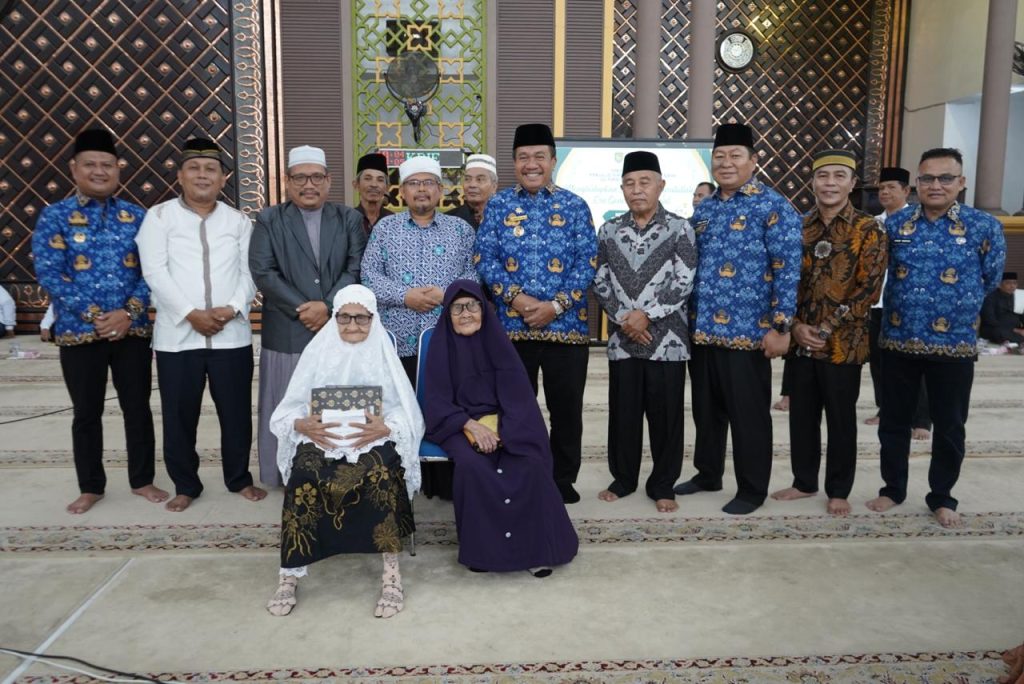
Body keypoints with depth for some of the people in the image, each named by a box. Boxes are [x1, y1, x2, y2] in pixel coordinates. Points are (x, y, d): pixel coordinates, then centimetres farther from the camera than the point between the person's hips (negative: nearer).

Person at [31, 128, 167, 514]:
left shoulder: (137, 217, 5)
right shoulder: (54, 217, 0)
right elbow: (48, 274, -8)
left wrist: (130, 312, -14)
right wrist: (94, 316, -16)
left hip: (132, 330, 1)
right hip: (79, 333, -1)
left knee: (138, 408, 8)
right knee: (87, 413, 10)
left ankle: (142, 480, 24)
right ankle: (91, 487, 26)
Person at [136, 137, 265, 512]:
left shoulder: (238, 221, 10)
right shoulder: (159, 216, 2)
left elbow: (248, 272, 4)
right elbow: (155, 273, -6)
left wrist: (232, 308, -13)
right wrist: (191, 313, -15)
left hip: (231, 335, 2)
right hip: (177, 336, -1)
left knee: (236, 412, 9)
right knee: (180, 415, 7)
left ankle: (240, 479, 26)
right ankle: (185, 485, 23)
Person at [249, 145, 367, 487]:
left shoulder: (349, 219, 9)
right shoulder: (269, 220, 6)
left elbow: (356, 269, -1)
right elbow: (262, 272, -4)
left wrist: (328, 306, -14)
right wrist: (302, 309, -12)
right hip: (287, 332, -1)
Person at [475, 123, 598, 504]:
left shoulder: (574, 206, 6)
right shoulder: (498, 205, 7)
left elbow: (587, 261, -1)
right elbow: (484, 259, 0)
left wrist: (556, 305, -13)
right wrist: (516, 297, -15)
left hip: (566, 324, 0)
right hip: (511, 325, 0)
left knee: (567, 408, 7)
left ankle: (564, 481, 22)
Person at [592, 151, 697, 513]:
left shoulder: (679, 228, -2)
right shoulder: (609, 230, 6)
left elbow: (684, 282, -7)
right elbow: (599, 282, 5)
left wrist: (646, 314, -14)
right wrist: (622, 318, -8)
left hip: (666, 338, -2)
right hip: (622, 338, 3)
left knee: (665, 414, 5)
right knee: (622, 412, 10)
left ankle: (663, 486, 20)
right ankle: (623, 479, 27)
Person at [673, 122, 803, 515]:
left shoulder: (773, 207, -7)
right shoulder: (704, 209, 13)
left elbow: (788, 270, -12)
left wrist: (779, 326, -16)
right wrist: (688, 319, 15)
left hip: (747, 331, -6)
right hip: (701, 329, 6)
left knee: (748, 414, 4)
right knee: (706, 408, 16)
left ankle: (752, 489, 19)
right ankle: (707, 474, 33)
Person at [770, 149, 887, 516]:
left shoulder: (868, 230, -4)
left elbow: (868, 289, -10)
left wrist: (827, 329, -14)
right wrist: (796, 326, -8)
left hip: (842, 343, -3)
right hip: (800, 340, 4)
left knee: (841, 419, 7)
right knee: (801, 415, 12)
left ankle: (838, 491, 22)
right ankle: (804, 482, 28)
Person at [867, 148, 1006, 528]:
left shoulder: (984, 227, -4)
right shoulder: (894, 224, 1)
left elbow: (990, 280, 8)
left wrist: (959, 304, 14)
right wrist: (908, 304, 11)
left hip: (954, 345, -1)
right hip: (897, 342, 2)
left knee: (949, 426, 10)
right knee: (894, 421, 11)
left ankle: (942, 497, 27)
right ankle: (893, 489, 28)